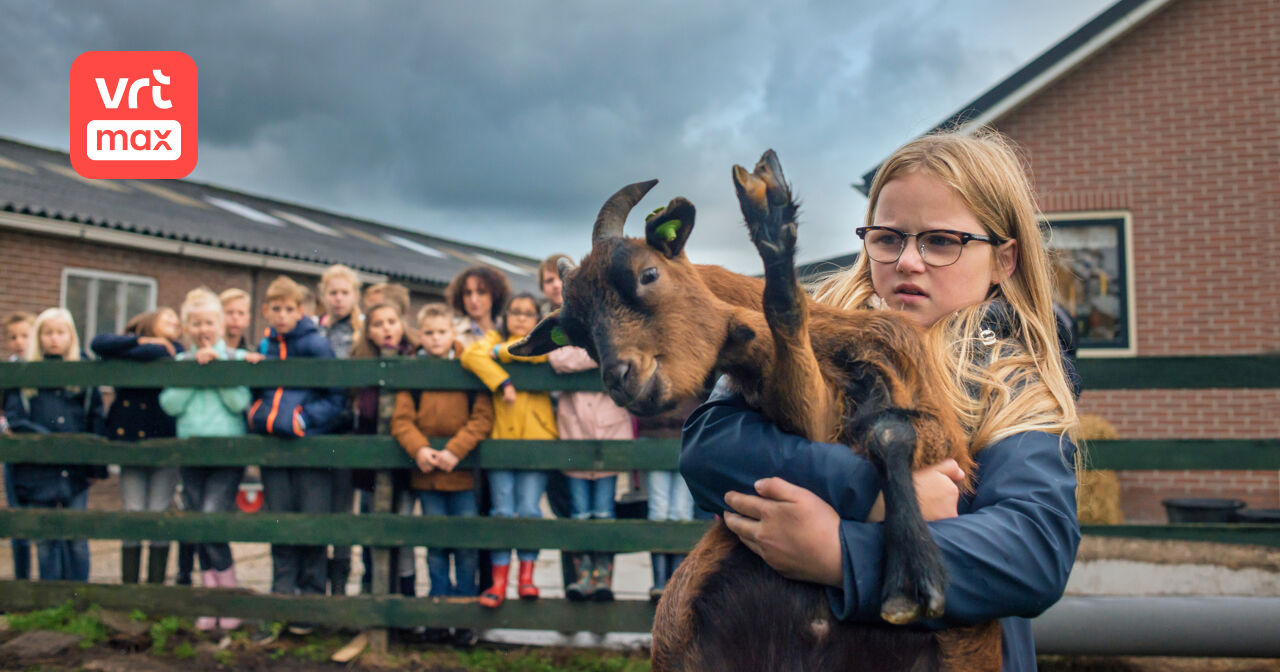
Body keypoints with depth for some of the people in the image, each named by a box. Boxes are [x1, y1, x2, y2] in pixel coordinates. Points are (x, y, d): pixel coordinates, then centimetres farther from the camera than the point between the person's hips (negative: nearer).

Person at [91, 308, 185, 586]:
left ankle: (156, 587, 9)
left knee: (159, 517, 0)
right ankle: (128, 586, 9)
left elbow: (155, 354, -17)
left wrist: (120, 353, -5)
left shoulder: (174, 350, 6)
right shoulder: (130, 343, 11)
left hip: (165, 441, -1)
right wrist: (141, 341, -9)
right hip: (131, 440, 1)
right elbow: (98, 343, -9)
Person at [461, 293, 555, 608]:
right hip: (500, 438, 1)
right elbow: (470, 356, -8)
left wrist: (502, 352, -4)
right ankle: (498, 581, 6)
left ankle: (526, 576, 9)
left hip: (536, 439, -1)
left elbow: (538, 352, -12)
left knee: (529, 510, -2)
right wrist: (502, 381, -18)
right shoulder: (494, 338, 14)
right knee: (502, 512, 1)